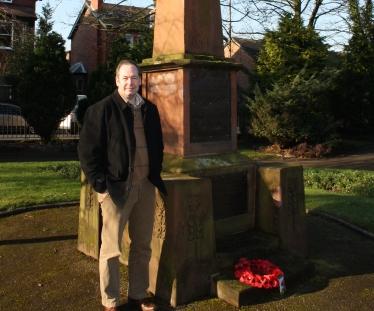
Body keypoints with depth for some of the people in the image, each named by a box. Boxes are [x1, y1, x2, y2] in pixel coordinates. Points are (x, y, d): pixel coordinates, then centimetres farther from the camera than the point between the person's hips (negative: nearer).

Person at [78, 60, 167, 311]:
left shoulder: (150, 110, 11)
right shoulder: (102, 109, -6)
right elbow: (88, 150, -7)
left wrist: (156, 175, 11)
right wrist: (101, 184, -11)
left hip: (146, 187, 6)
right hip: (117, 187, -5)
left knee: (143, 245, 14)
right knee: (111, 248, 5)